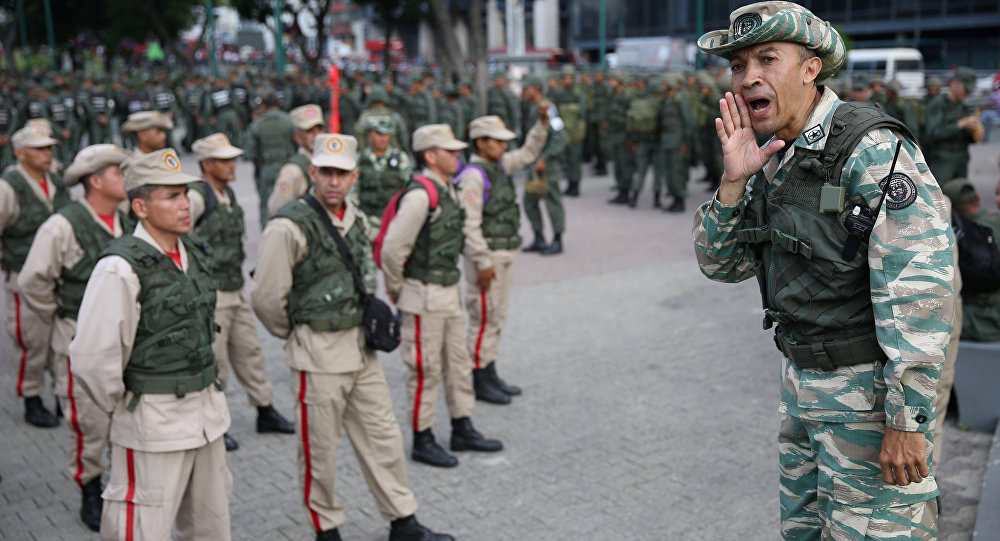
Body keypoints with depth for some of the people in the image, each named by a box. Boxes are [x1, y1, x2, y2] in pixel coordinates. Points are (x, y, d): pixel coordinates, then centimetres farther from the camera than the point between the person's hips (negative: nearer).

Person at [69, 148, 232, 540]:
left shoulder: (193, 254, 6)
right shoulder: (120, 267, -19)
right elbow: (92, 358, -21)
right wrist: (120, 408, -7)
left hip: (207, 412, 7)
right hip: (153, 422, -7)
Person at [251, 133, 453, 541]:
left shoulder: (357, 219, 7)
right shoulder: (289, 226, -17)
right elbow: (266, 298, -15)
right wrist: (297, 335, -1)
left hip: (361, 347, 7)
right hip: (318, 353, -7)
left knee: (383, 439, 13)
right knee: (320, 450, 6)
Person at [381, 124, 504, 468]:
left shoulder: (448, 191, 10)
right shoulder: (420, 195, -20)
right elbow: (392, 249, -22)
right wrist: (396, 291, -10)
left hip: (450, 291, 9)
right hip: (424, 297, -9)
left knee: (459, 362, 16)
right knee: (426, 370, 1)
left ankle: (463, 430, 29)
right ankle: (422, 442, 14)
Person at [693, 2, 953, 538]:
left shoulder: (874, 151, -20)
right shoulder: (772, 157, 5)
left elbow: (919, 289, -24)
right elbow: (721, 265, 6)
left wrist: (907, 419, -23)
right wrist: (733, 182, -10)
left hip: (868, 388, -8)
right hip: (802, 377, 8)